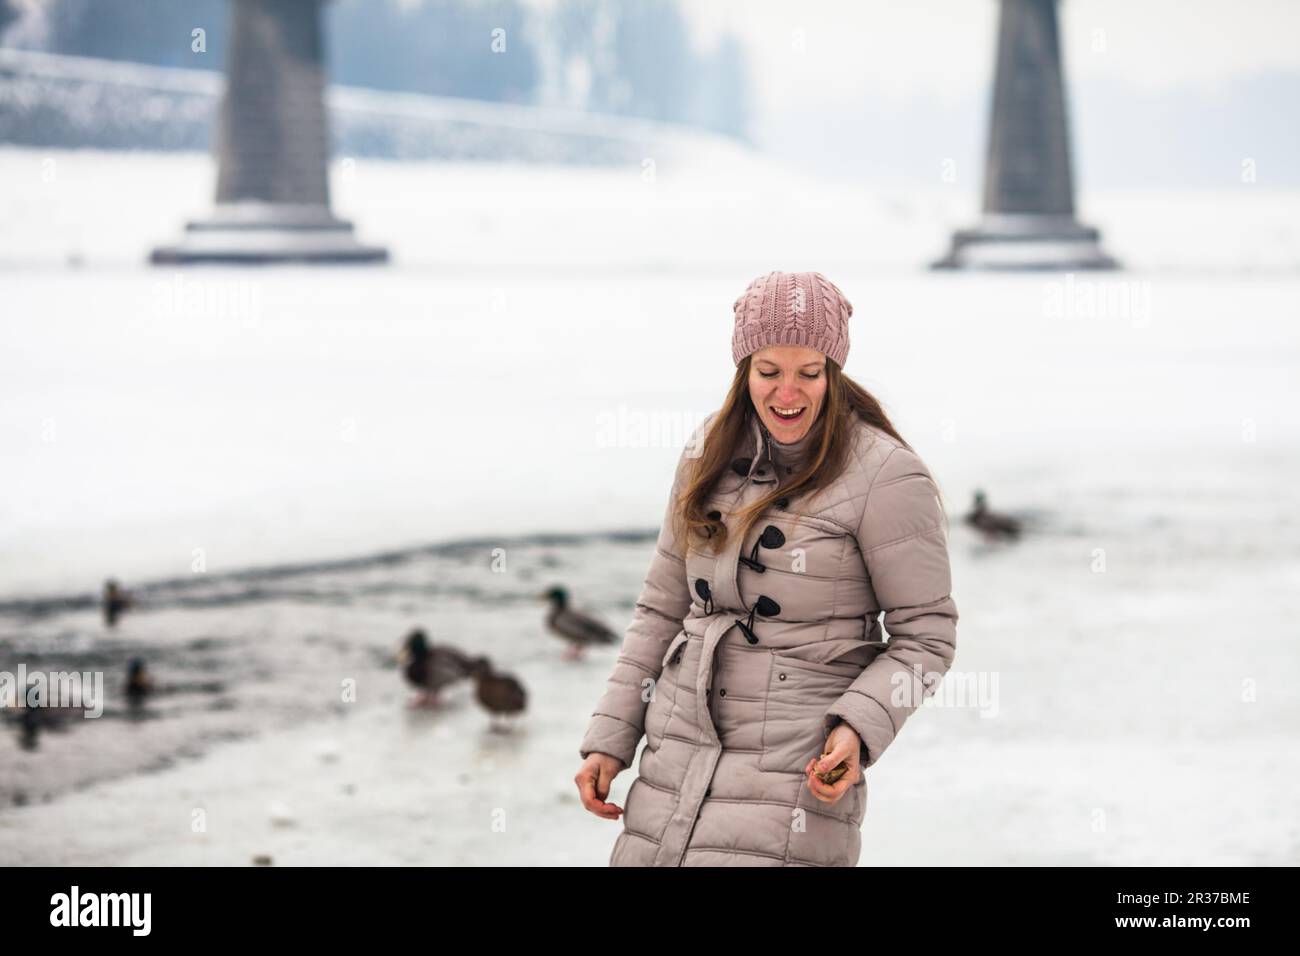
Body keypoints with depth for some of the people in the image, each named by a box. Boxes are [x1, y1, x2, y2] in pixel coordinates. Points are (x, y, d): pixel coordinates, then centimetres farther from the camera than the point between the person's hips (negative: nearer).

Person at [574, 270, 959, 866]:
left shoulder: (884, 475, -9)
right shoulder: (709, 454, 9)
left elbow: (926, 634, -5)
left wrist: (860, 727, -21)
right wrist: (609, 738, 11)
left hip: (796, 764, -6)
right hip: (676, 755, 6)